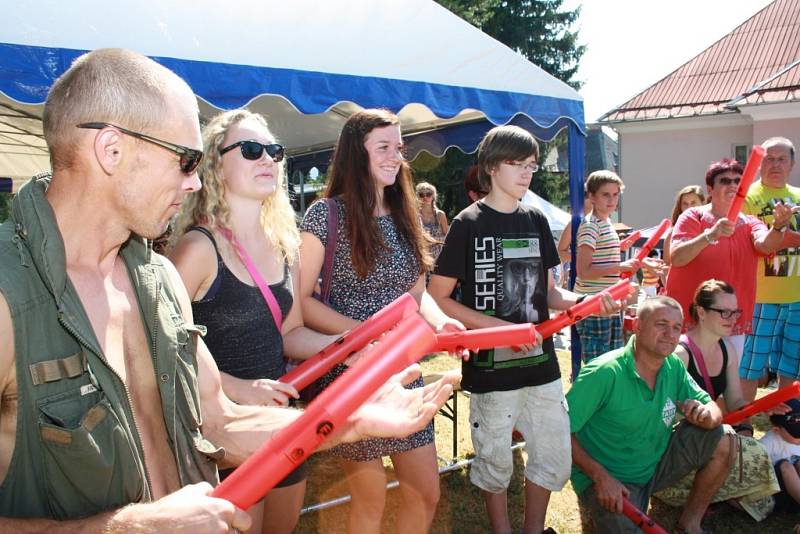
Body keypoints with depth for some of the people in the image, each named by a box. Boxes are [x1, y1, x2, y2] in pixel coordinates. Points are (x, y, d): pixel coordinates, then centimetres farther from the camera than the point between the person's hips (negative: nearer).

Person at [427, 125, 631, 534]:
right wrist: (501, 327, -19)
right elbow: (437, 297, -11)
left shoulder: (536, 221, 7)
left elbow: (547, 292, 13)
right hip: (491, 368, -5)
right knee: (495, 464, 11)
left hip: (541, 364, 5)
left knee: (554, 460, 14)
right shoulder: (468, 224, -9)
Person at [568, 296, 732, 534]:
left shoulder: (674, 367, -1)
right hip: (606, 480, -7)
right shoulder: (603, 373, -23)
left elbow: (714, 409, 5)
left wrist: (707, 414, -20)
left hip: (655, 466, 7)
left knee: (721, 440, -4)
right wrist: (600, 476, -27)